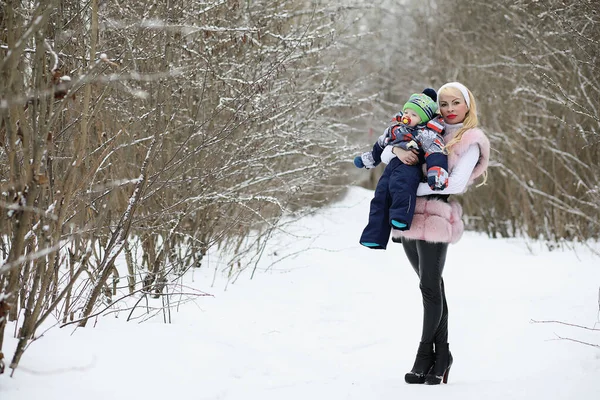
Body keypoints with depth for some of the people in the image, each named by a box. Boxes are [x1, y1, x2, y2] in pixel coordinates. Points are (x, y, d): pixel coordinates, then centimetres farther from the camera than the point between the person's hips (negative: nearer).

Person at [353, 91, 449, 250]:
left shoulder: (426, 134, 0)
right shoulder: (394, 129, 25)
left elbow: (436, 153, -14)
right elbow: (380, 146, 40)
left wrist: (437, 171, -31)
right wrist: (366, 159, 49)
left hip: (409, 167, -7)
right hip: (391, 166, 7)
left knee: (400, 187, -37)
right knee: (380, 197, -1)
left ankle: (401, 218, -51)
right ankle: (374, 237, -1)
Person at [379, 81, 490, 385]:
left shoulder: (470, 141, 2)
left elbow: (457, 183, -11)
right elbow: (383, 155, 17)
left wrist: (414, 188, -12)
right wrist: (398, 151, -7)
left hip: (435, 215, -5)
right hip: (409, 215, 5)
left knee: (430, 286, -4)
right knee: (433, 286, 10)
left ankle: (426, 354, 5)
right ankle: (441, 354, 15)